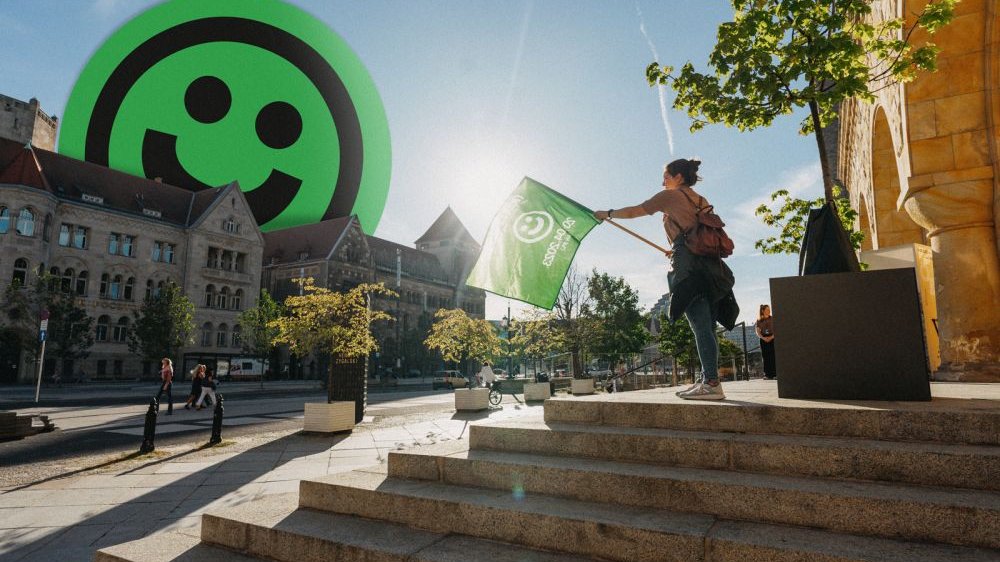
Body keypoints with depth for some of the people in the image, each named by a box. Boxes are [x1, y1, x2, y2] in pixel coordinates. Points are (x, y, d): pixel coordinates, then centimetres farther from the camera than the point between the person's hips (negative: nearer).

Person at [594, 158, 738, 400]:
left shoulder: (670, 195, 6)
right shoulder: (701, 201, 25)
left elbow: (636, 210, 10)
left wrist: (608, 214, 22)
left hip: (689, 266, -8)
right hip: (711, 265, 8)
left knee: (701, 325, -13)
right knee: (705, 326, 6)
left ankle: (712, 383, -15)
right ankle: (707, 380, 7)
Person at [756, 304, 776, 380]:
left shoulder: (772, 318, 6)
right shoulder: (759, 320, 9)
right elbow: (757, 331, 5)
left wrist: (772, 337, -13)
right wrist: (763, 338, -12)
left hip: (772, 339, -1)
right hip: (763, 340, 1)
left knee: (773, 356, -7)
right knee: (766, 357, -2)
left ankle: (775, 374, -6)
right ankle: (767, 374, 0)